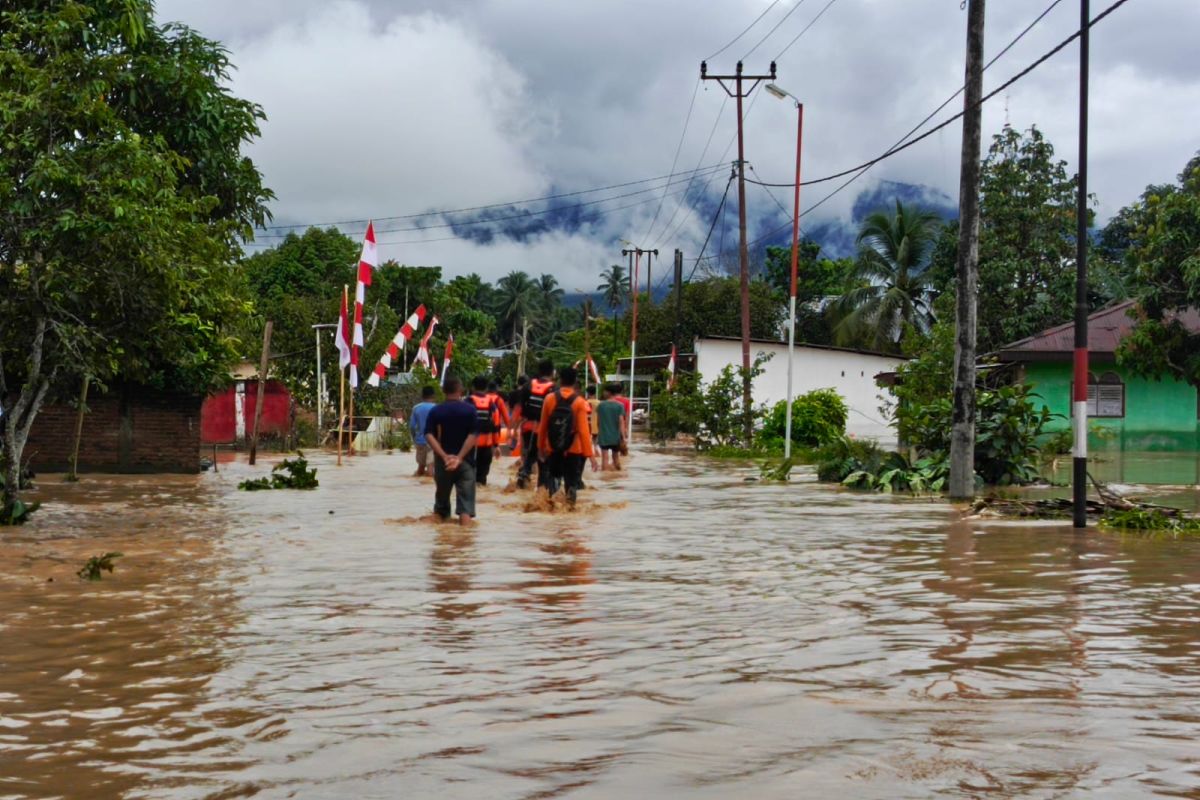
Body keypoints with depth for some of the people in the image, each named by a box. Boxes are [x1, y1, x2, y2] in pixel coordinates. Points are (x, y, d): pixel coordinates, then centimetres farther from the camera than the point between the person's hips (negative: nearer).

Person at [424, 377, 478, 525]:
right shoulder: (470, 410, -3)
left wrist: (444, 456, -15)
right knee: (465, 500, -3)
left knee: (442, 497, 16)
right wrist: (459, 457, -15)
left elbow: (429, 435, -10)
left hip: (443, 462, 2)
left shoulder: (435, 411, 1)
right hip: (465, 462, -2)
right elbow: (472, 436, -13)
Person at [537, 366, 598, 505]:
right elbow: (584, 430, -14)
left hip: (553, 448, 1)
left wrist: (540, 447, 14)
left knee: (553, 476, 19)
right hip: (573, 450, -1)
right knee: (572, 481, 9)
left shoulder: (550, 398, -4)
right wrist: (590, 455, -13)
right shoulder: (579, 402, -9)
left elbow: (543, 426, 2)